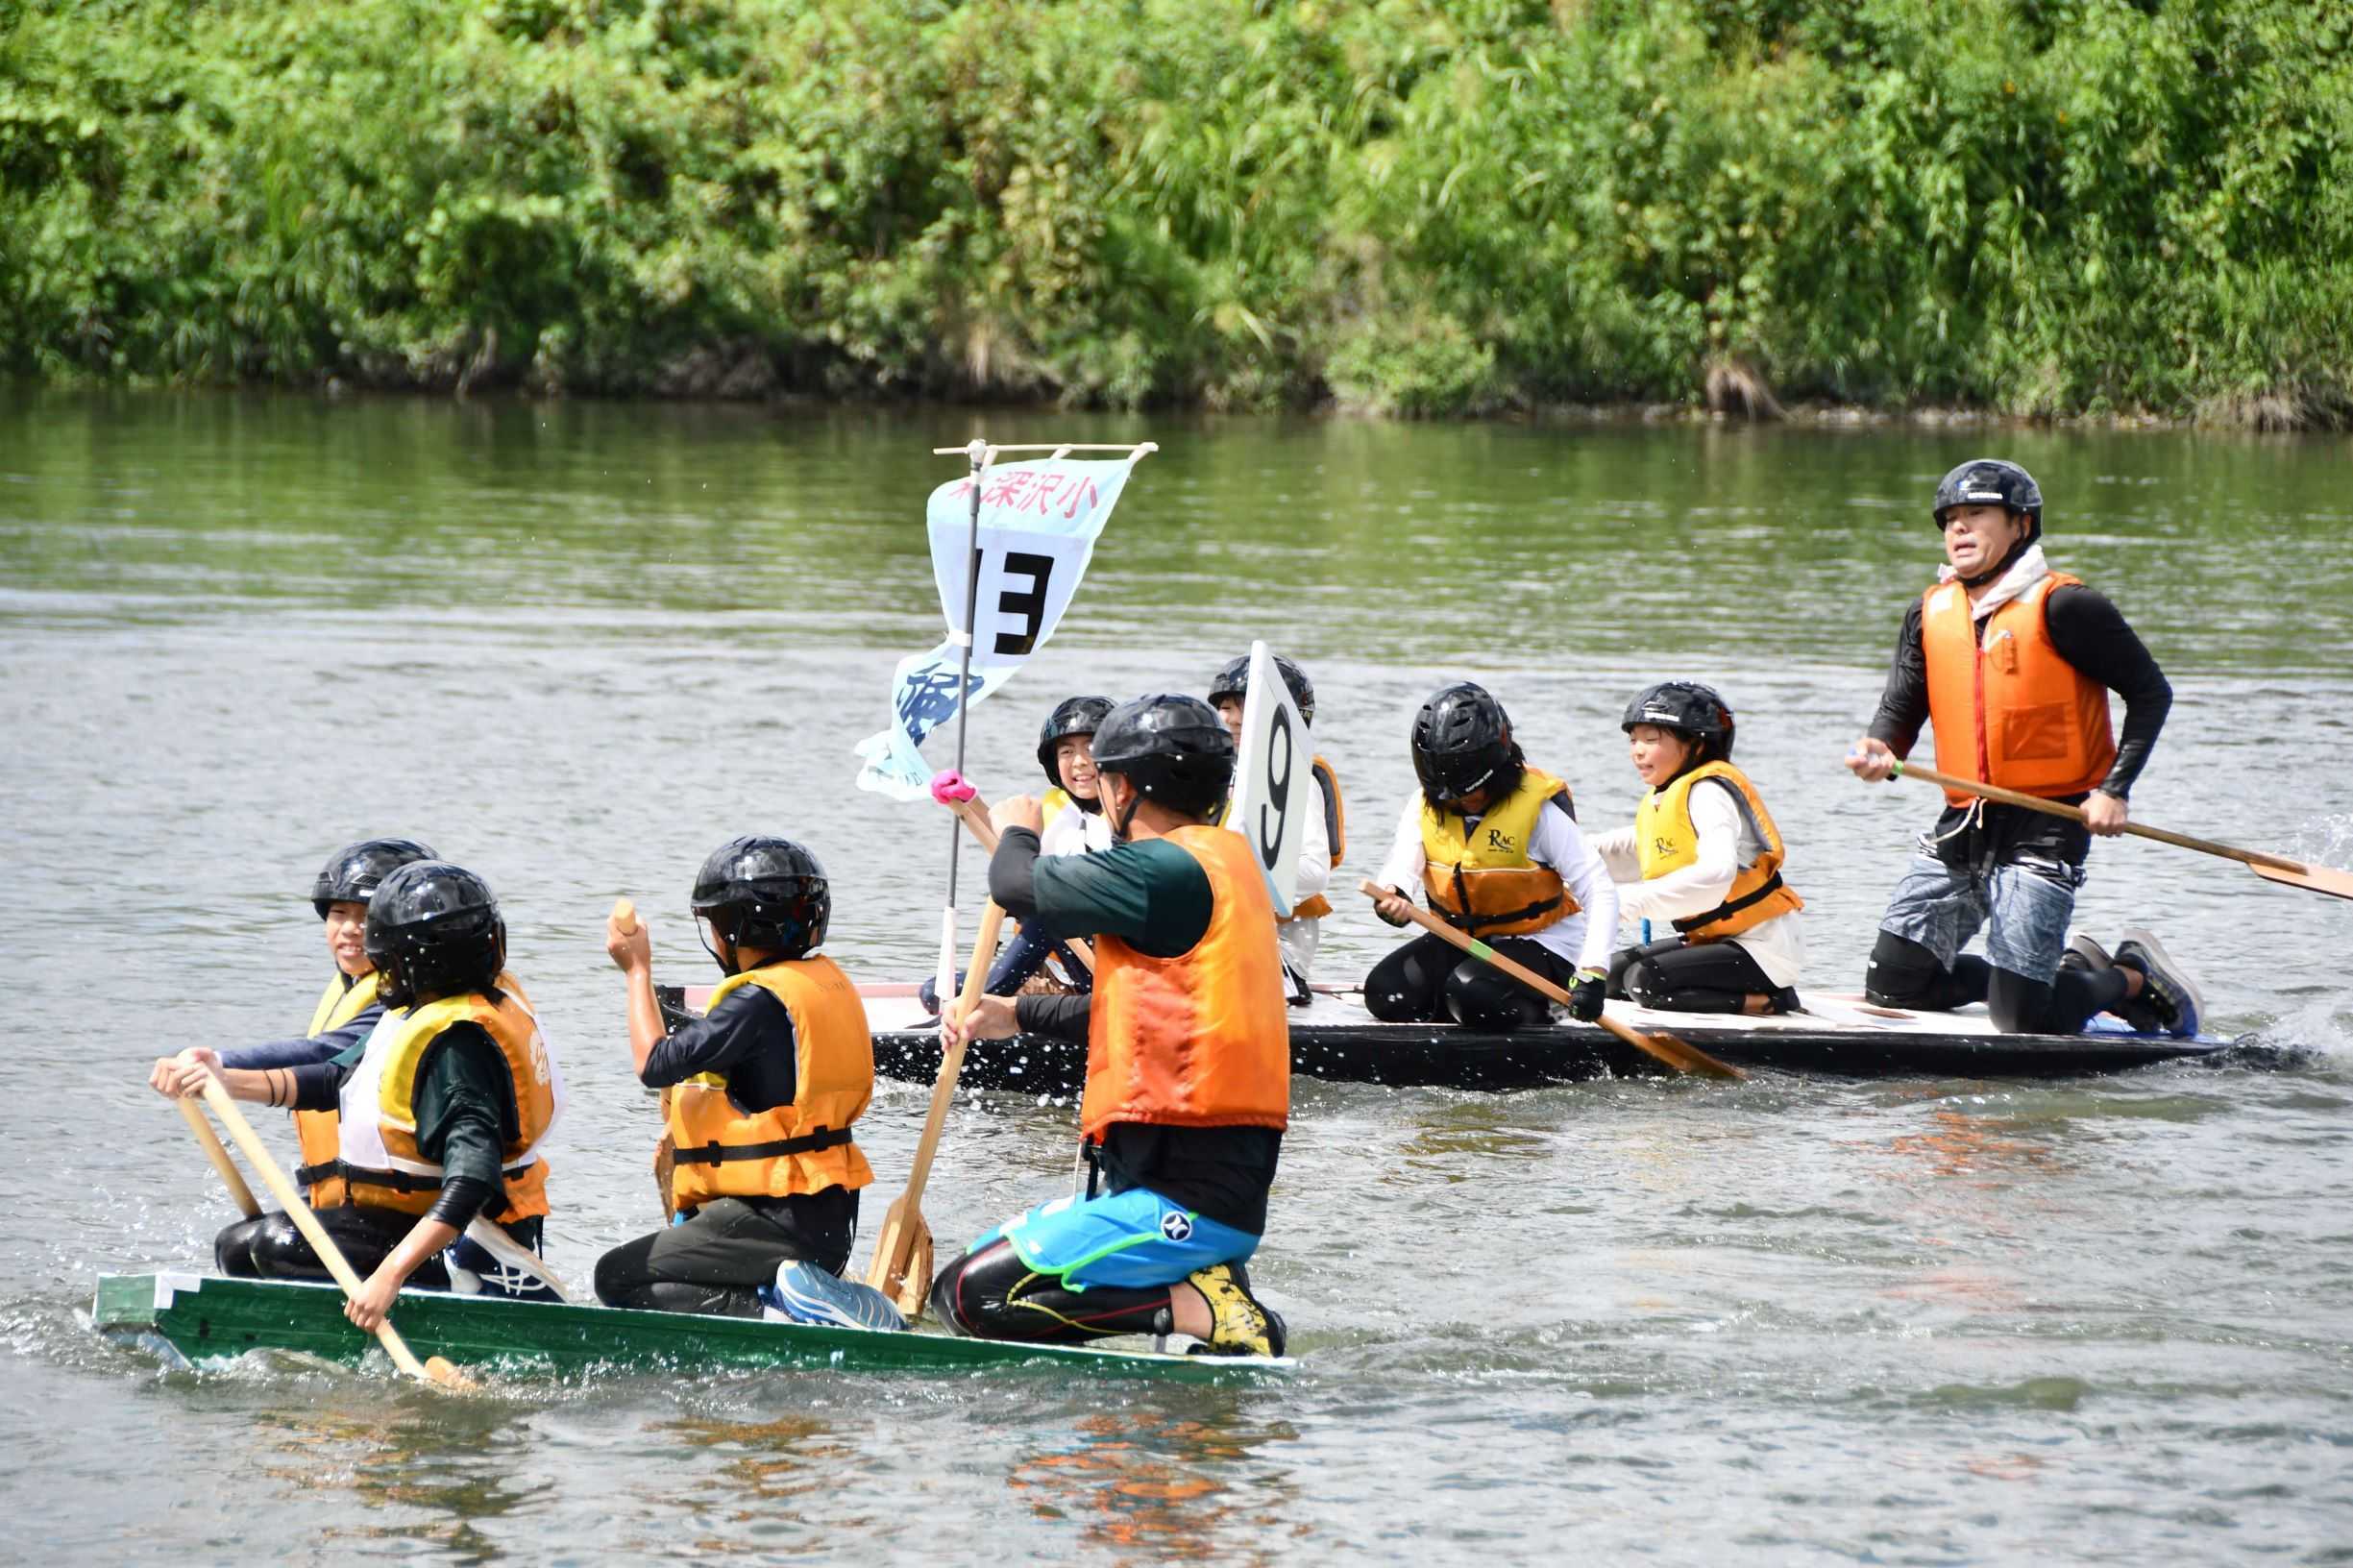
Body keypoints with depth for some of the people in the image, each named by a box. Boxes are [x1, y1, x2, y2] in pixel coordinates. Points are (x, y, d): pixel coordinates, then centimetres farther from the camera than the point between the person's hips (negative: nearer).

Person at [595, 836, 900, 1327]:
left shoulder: (759, 1001, -18)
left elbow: (655, 1065, -15)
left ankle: (773, 1309, -18)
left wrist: (638, 971, -4)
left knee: (617, 1277, -5)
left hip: (778, 1224, -9)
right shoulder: (828, 981, 11)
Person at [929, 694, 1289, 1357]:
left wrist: (1018, 830, 9)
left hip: (1185, 1200, -10)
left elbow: (1018, 887, -14)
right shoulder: (1225, 861, 15)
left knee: (970, 1296, -12)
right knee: (991, 1259, 20)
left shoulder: (1169, 871, -15)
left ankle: (1194, 1307, -14)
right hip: (1225, 1181, 10)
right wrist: (1017, 1014, 31)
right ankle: (1207, 1284, 5)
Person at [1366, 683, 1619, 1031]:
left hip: (1540, 947, -5)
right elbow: (1402, 864, -16)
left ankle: (1533, 1012, -5)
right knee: (1385, 993, -17)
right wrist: (1392, 897, -43)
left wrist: (1593, 972, -32)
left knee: (1473, 992, -34)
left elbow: (1600, 891, -19)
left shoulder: (1538, 808, -16)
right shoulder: (1425, 806, -1)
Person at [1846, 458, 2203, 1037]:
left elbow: (2150, 692, -4)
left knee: (2020, 1021, -13)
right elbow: (1901, 707, 8)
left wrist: (2114, 790, -13)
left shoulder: (2061, 607, -9)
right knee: (1892, 988, 7)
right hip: (1961, 830, 7)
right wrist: (1879, 752, -15)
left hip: (2045, 830, -7)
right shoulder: (1929, 614, 9)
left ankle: (2132, 981, 18)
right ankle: (2073, 968, 23)